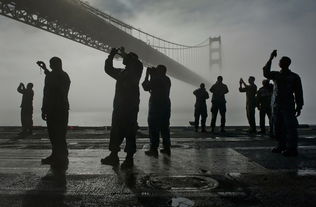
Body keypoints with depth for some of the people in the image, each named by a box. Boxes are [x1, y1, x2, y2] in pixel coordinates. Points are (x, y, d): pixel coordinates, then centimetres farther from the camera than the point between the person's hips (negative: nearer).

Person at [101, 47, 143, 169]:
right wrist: (111, 55, 14)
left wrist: (124, 54, -10)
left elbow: (138, 65, -19)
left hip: (131, 107, -7)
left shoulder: (135, 71, 2)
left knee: (130, 133, -5)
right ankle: (113, 156, 17)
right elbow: (108, 69, 25)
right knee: (116, 132, 8)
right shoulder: (121, 73, 21)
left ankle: (129, 159, 0)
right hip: (119, 107, 7)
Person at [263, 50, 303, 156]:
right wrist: (270, 59, -5)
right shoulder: (276, 75, 15)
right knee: (278, 127, 9)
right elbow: (266, 73, -4)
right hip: (276, 105, 5)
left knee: (290, 127, -7)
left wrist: (299, 106, -4)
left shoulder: (294, 77, 3)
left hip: (288, 106, -5)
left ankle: (291, 149, -4)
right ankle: (281, 146, 20)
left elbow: (298, 93, 1)